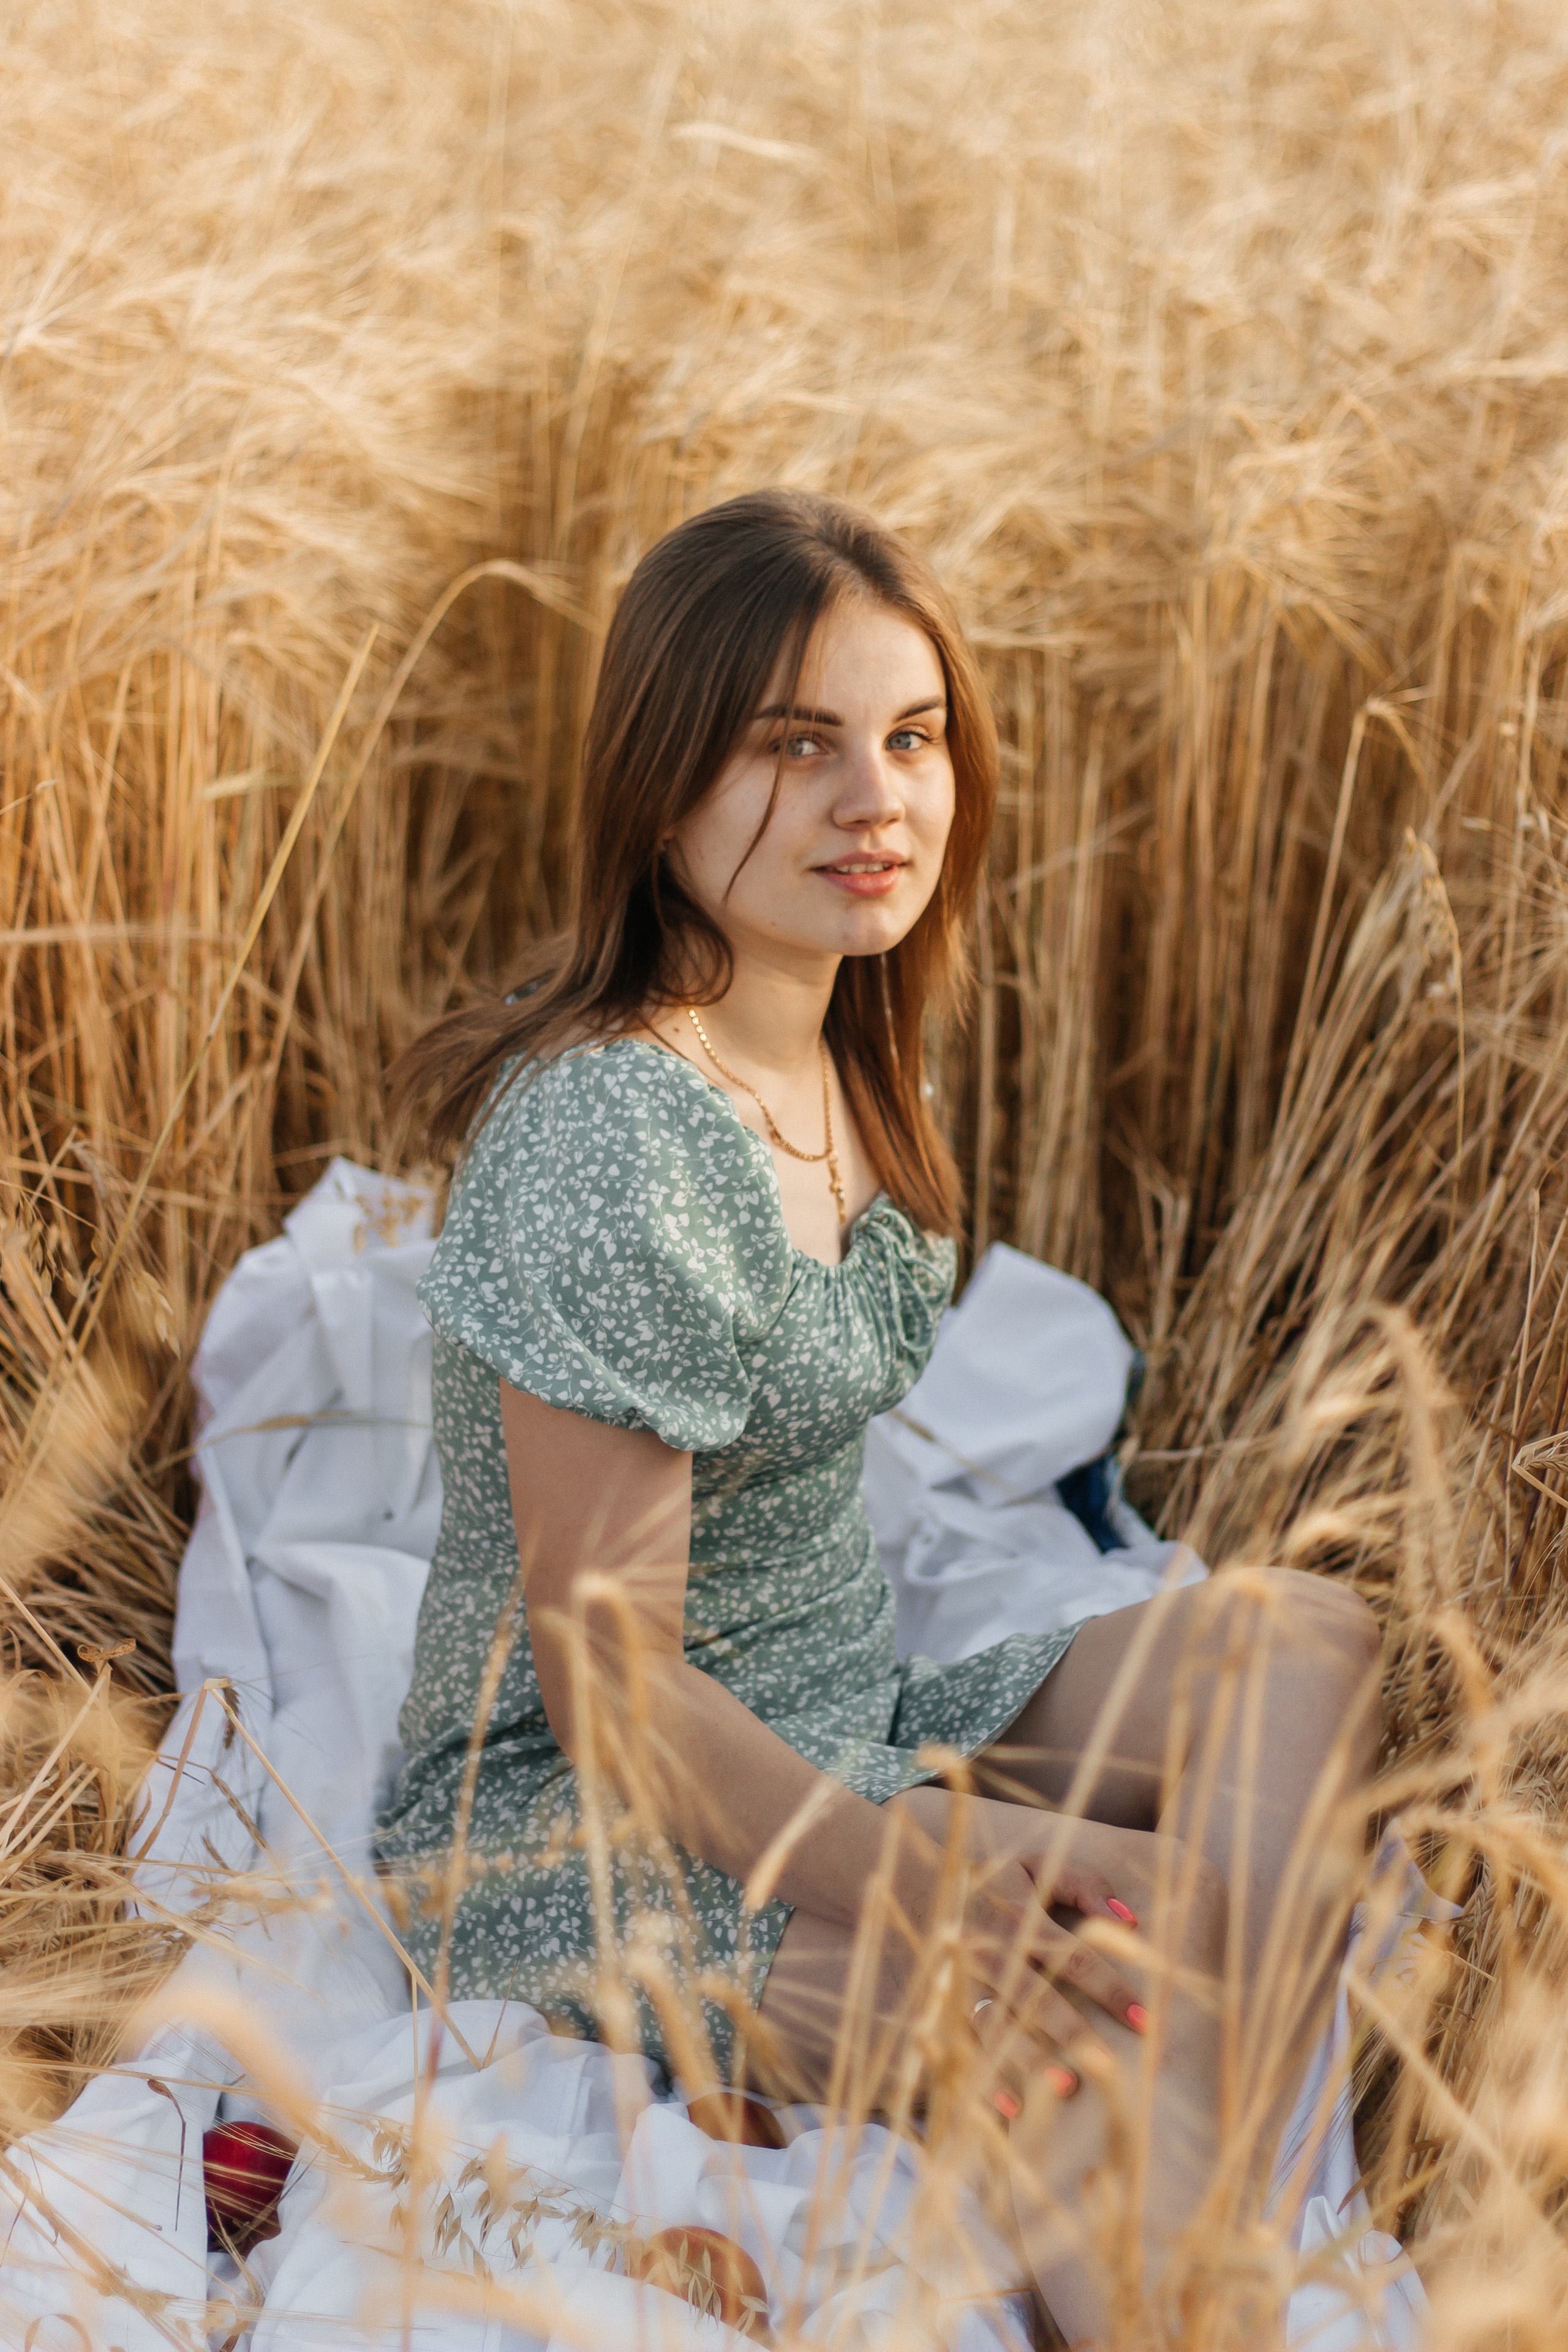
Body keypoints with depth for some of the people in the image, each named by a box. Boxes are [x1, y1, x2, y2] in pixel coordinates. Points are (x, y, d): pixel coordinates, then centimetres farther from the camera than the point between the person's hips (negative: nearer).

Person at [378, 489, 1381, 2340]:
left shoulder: (839, 1072, 6)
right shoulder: (610, 1137, -24)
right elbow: (606, 1679, -23)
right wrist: (932, 1888, -35)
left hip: (832, 1737, 10)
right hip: (570, 1832, -10)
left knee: (1301, 1642, -11)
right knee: (1144, 1926, -31)